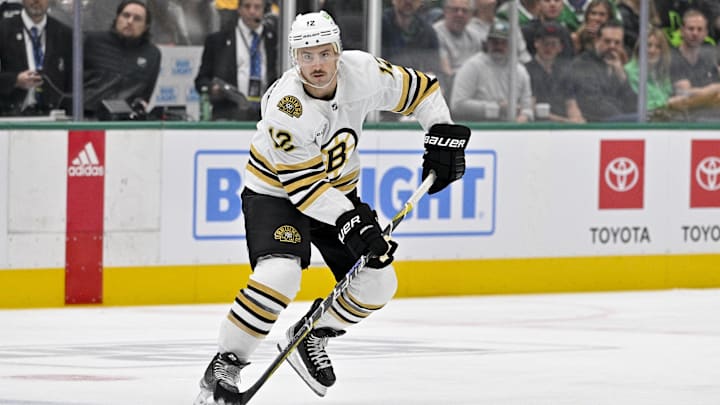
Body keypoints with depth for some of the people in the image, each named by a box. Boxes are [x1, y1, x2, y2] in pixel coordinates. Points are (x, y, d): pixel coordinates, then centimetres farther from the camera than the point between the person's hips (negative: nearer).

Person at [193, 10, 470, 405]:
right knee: (280, 273, -30)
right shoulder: (285, 106, -32)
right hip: (276, 190, -6)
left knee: (377, 282, 0)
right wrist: (351, 223, -33)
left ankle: (311, 337, 21)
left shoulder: (363, 71, -18)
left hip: (338, 190, 6)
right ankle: (224, 365, -21)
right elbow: (303, 183, -29)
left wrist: (443, 135, -8)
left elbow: (419, 89, 0)